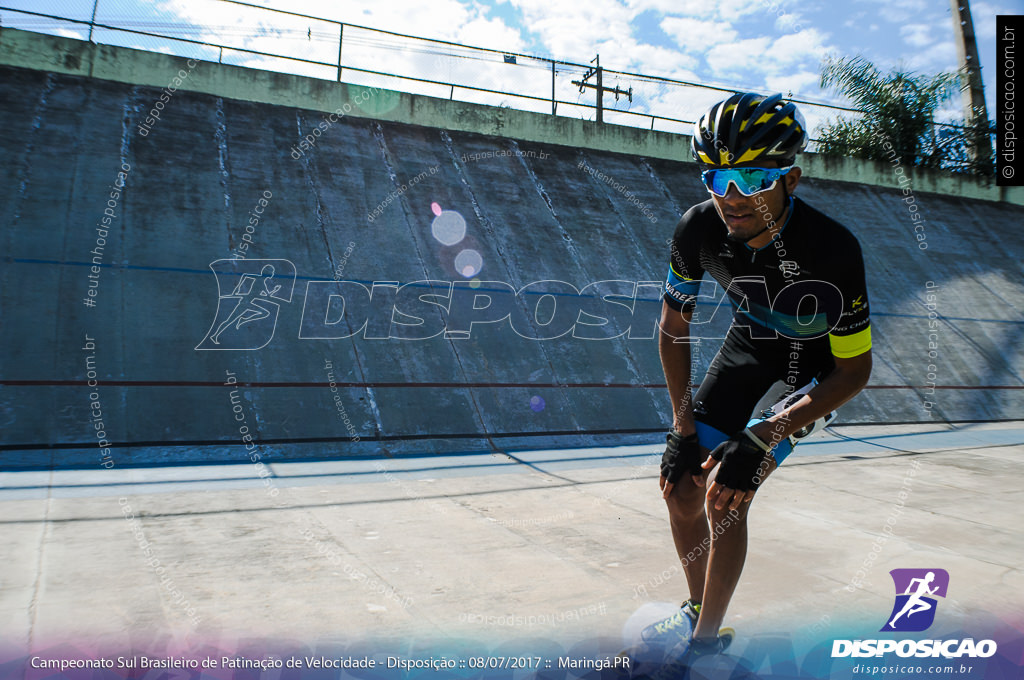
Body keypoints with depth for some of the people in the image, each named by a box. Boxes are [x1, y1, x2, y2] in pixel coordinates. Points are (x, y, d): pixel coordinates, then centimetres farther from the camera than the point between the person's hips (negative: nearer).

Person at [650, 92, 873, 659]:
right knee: (680, 486, 0)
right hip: (750, 340, 4)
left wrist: (760, 439, -32)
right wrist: (683, 429, -14)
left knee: (725, 495, -18)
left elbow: (855, 370, -24)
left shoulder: (832, 248, -36)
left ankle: (706, 642, 4)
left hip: (816, 360, -4)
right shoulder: (700, 228, -25)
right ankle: (697, 609, 25)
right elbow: (674, 325, -10)